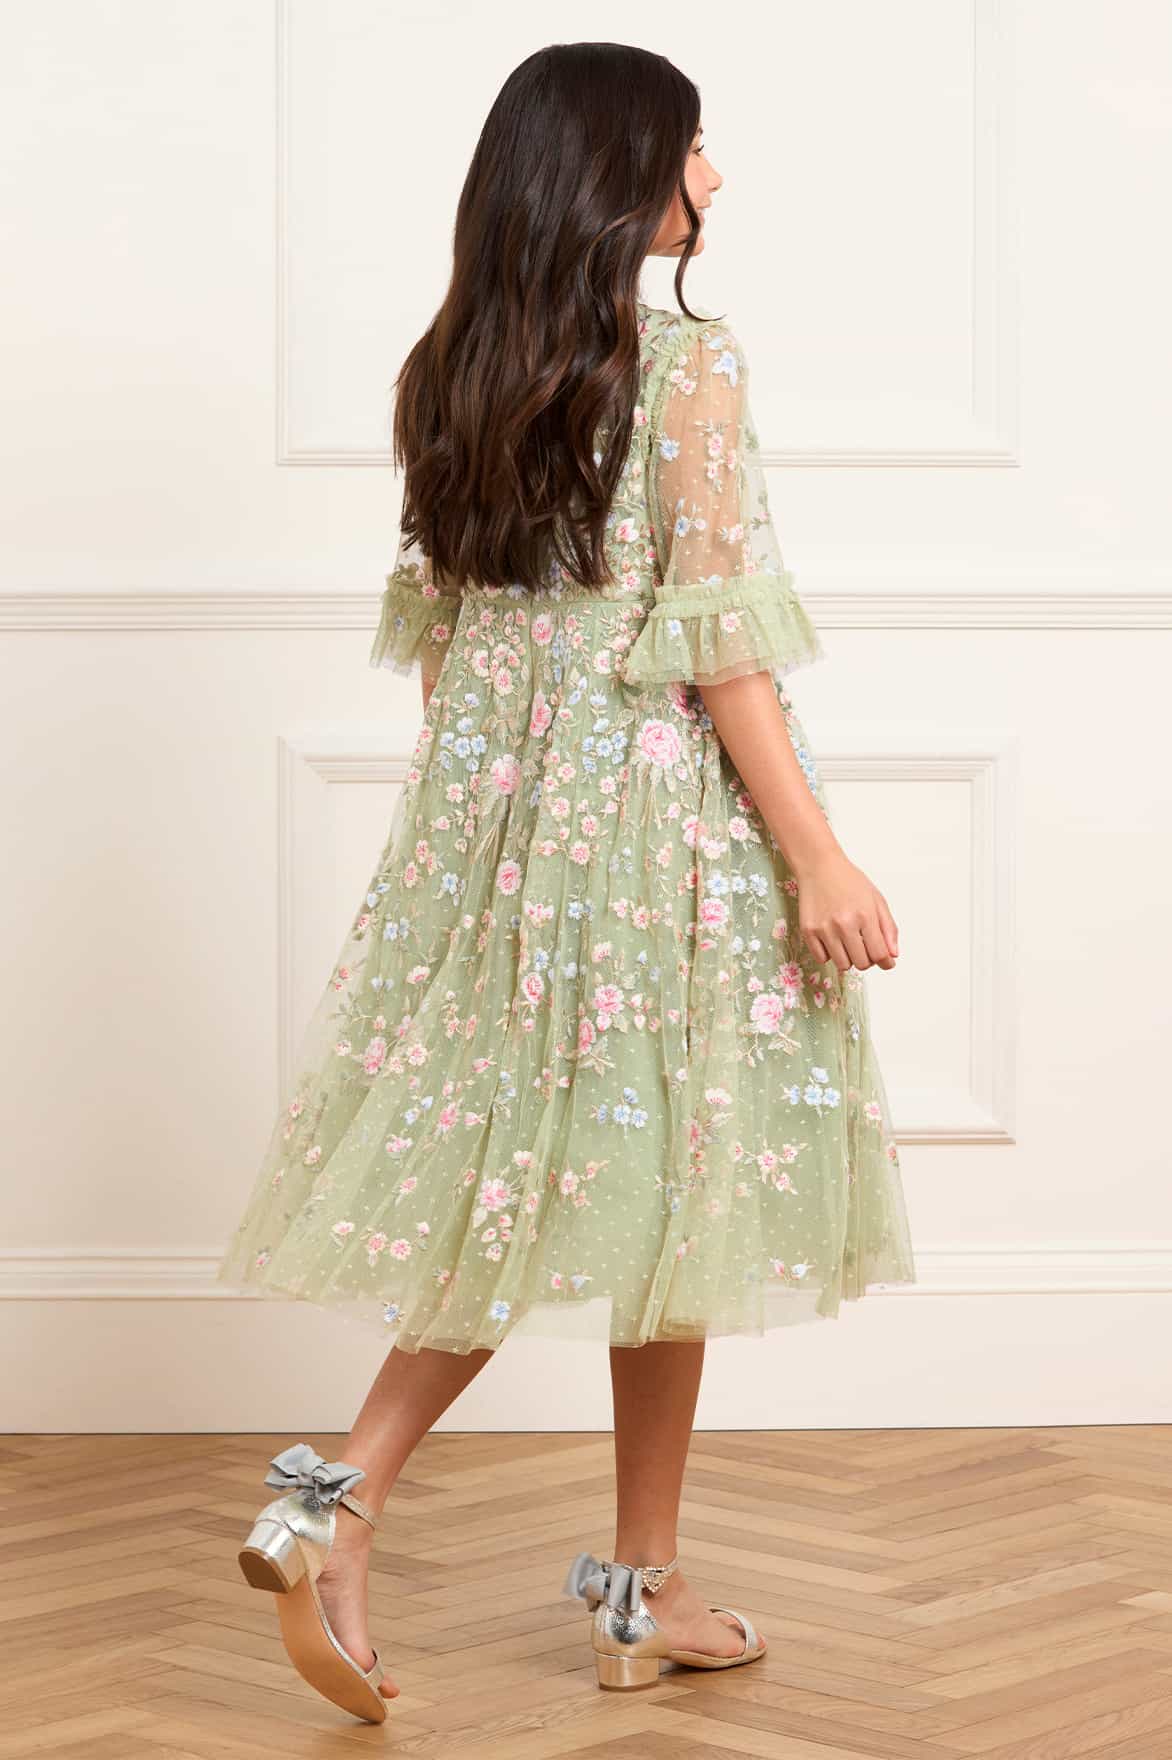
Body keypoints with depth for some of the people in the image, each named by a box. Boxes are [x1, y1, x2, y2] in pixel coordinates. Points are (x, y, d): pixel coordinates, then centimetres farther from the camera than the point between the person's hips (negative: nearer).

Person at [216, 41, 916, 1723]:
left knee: (520, 1189, 13)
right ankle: (647, 1591, 17)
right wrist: (819, 858, -12)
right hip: (656, 810, -6)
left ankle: (336, 1502, -2)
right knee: (660, 1189, 6)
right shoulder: (690, 362, -11)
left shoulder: (451, 368, 7)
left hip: (482, 810, 6)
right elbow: (718, 640, -15)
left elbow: (437, 620, 12)